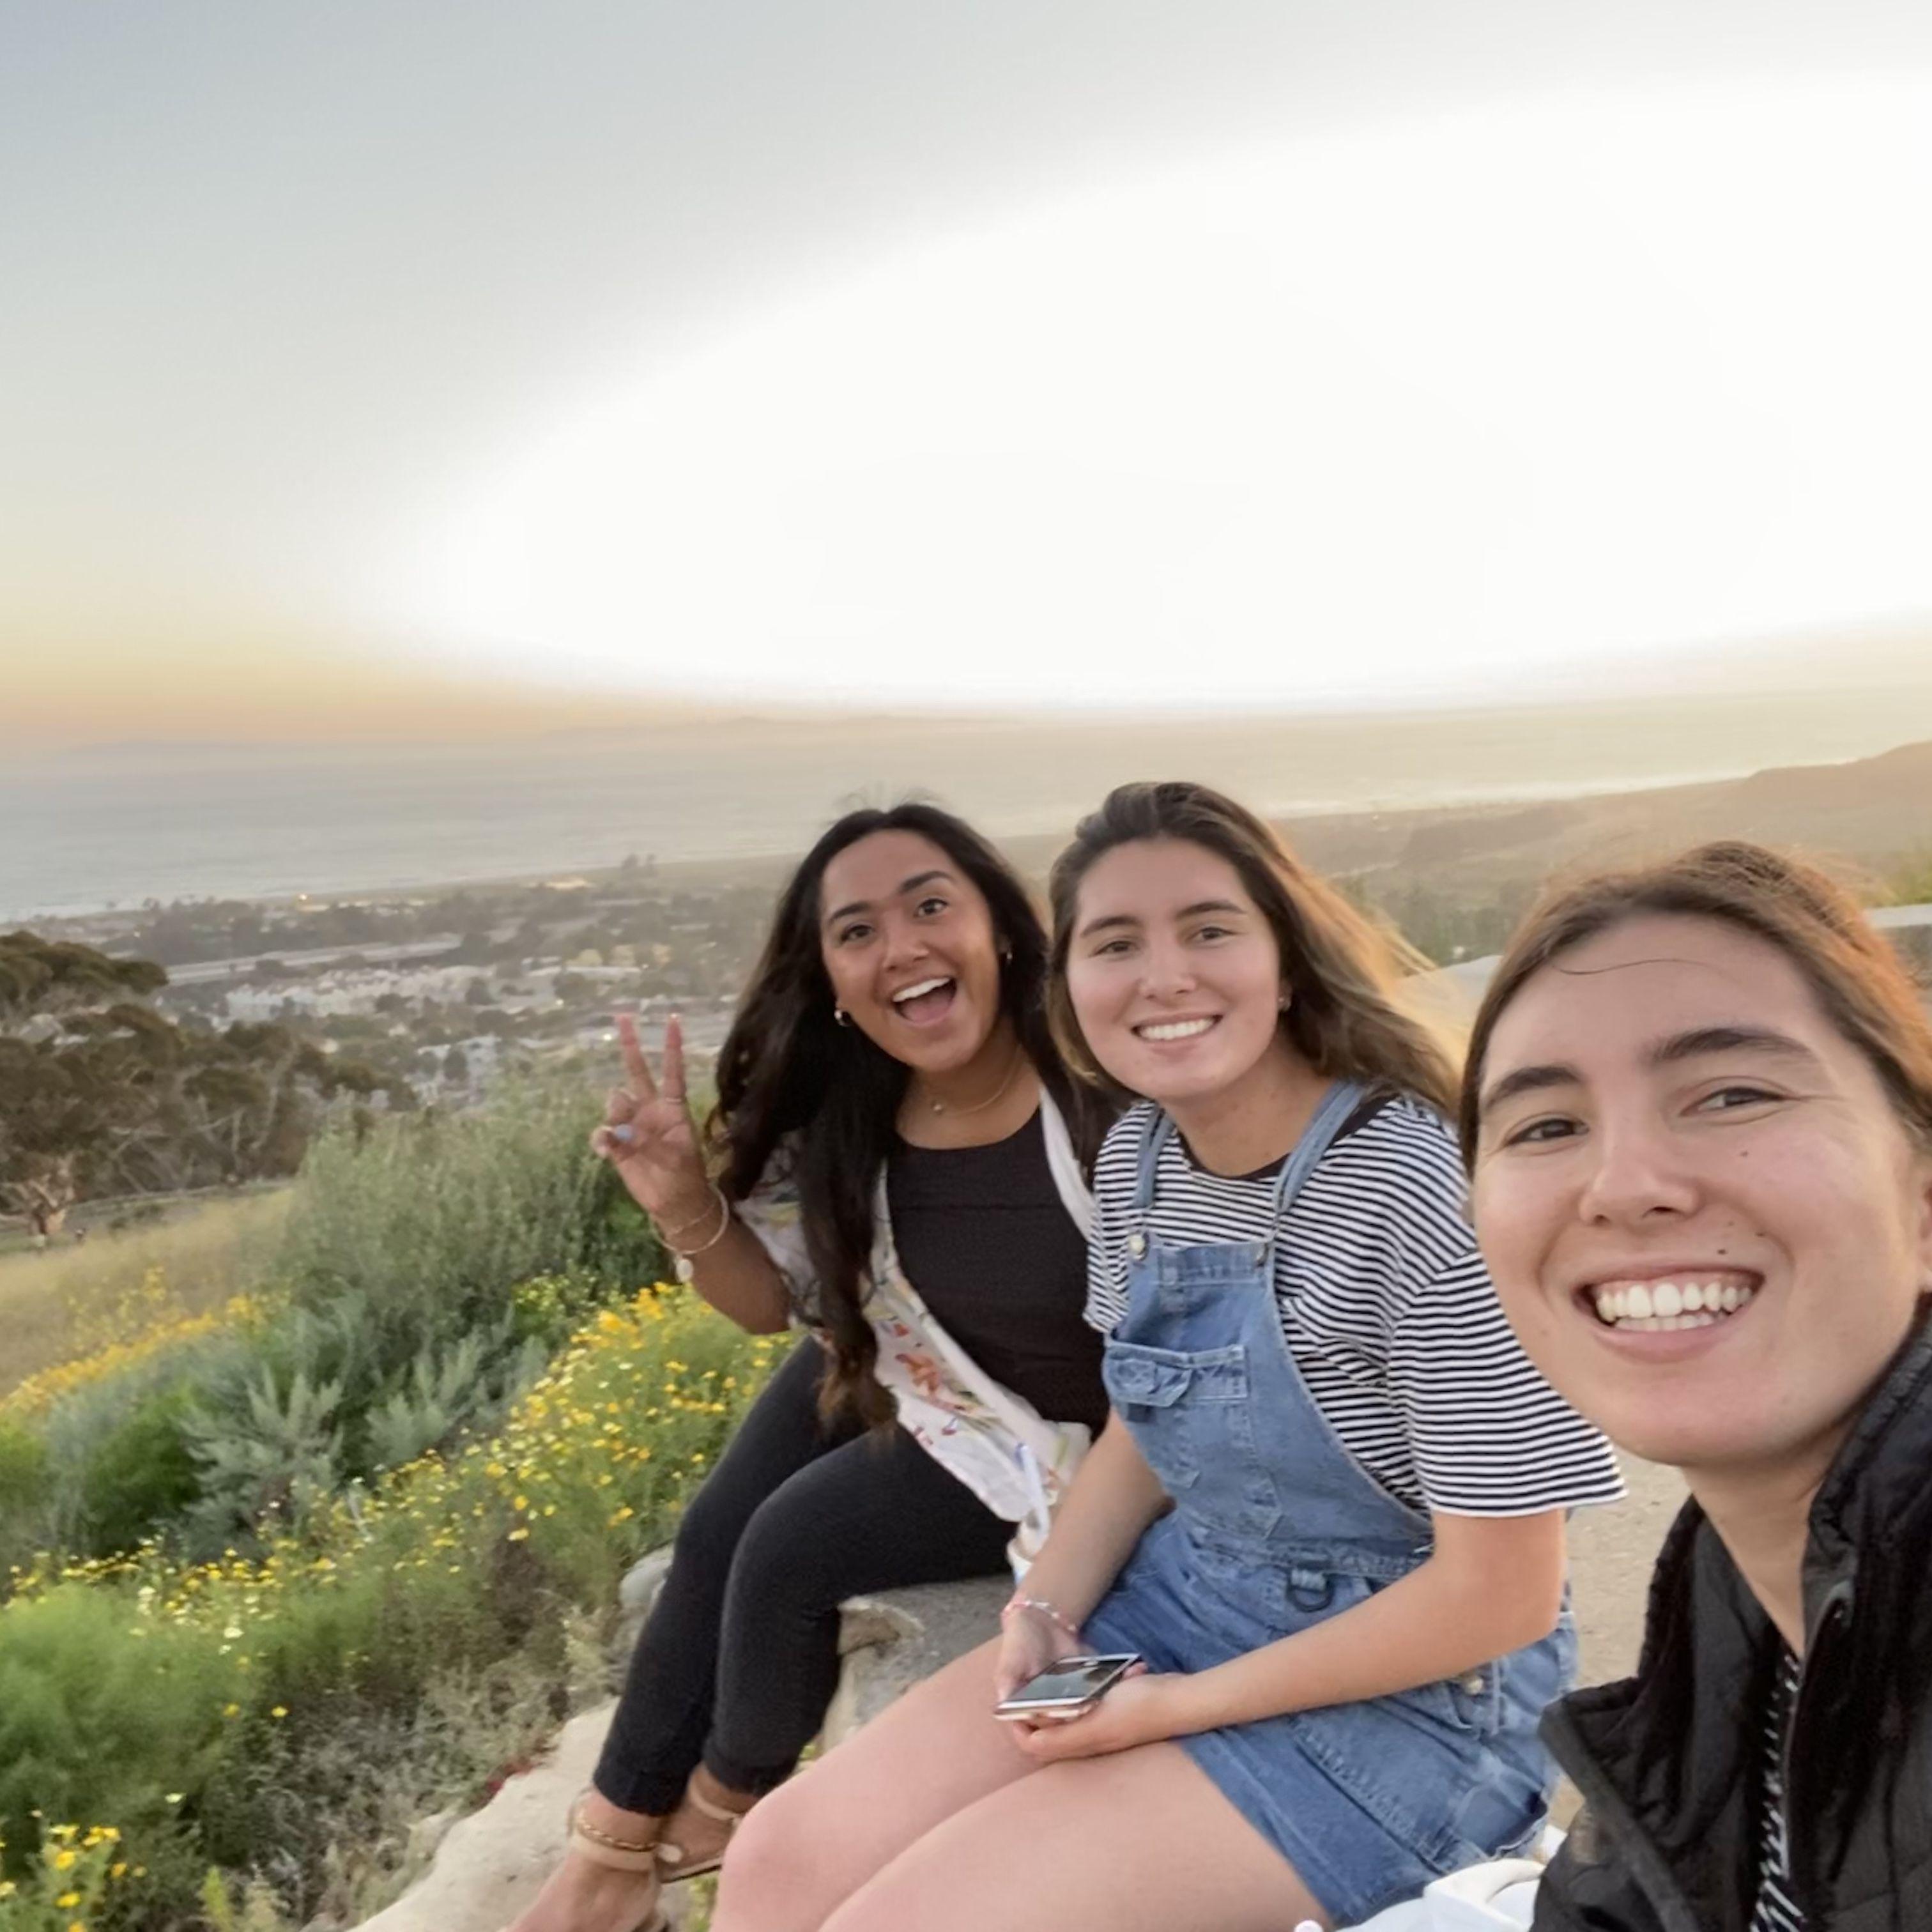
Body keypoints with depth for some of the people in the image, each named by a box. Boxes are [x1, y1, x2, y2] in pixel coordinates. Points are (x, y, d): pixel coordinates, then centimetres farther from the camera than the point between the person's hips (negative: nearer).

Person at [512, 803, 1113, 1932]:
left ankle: (731, 1799, 22)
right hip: (898, 1373, 6)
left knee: (793, 1546, -13)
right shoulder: (842, 1121, -16)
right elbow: (771, 1301, -1)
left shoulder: (1106, 1088, -35)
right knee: (715, 1536, 4)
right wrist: (686, 1205, -20)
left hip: (1059, 1432, -6)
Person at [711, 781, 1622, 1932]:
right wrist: (1046, 1610, -4)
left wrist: (1190, 1705, -16)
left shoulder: (1423, 1193, -26)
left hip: (1410, 1698, -6)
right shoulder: (1138, 1154, -2)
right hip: (1173, 1600, 7)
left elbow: (1501, 1594, -20)